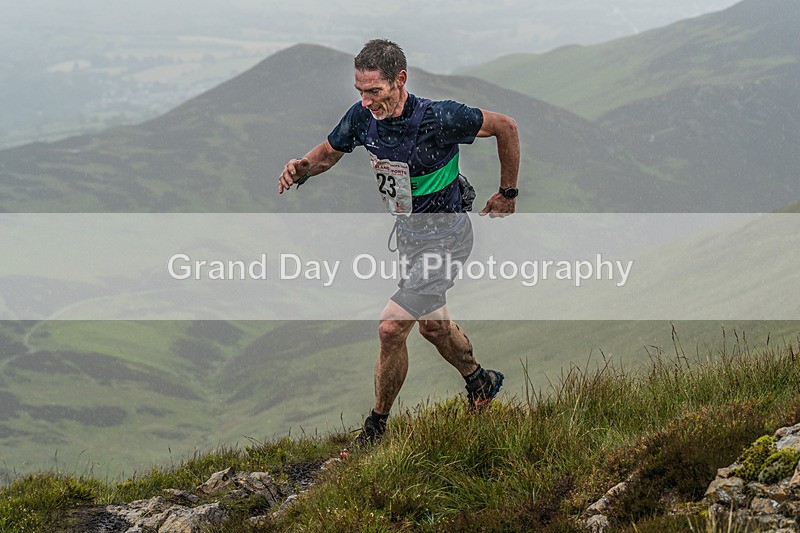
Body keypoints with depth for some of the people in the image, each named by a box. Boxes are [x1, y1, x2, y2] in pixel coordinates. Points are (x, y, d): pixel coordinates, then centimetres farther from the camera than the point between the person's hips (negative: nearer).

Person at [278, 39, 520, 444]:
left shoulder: (438, 119, -30)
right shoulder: (363, 117, -13)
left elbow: (506, 127, -16)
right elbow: (328, 152, 5)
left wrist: (508, 193, -6)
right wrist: (303, 168, -19)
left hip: (445, 238, -7)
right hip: (407, 233, 7)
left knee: (391, 328, -14)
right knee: (432, 324, 24)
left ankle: (376, 427, 3)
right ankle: (480, 382, 50)